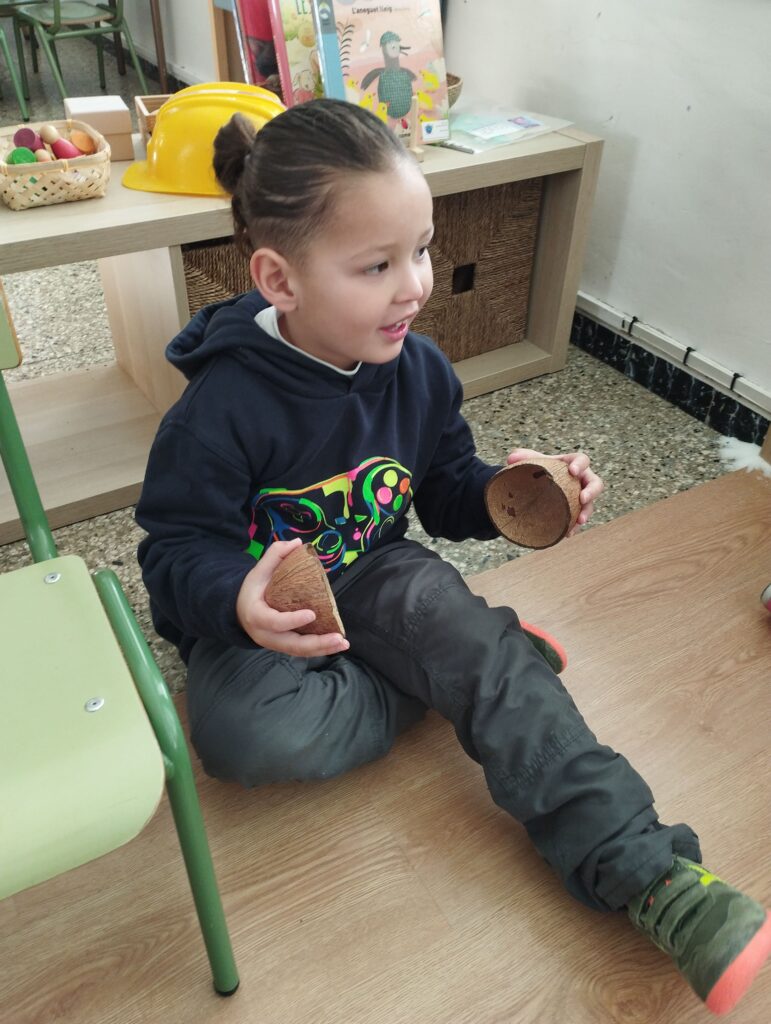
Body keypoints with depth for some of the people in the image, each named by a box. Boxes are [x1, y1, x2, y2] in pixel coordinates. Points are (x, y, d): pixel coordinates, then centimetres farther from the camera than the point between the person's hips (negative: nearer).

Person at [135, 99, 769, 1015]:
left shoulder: (416, 369, -4)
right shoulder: (224, 406, -22)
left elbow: (445, 488, 8)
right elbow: (179, 546, -17)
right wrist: (238, 600, -40)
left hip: (375, 578, 4)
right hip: (259, 612, -3)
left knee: (480, 645, -24)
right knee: (250, 733, -32)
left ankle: (643, 870, -20)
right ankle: (465, 675, -13)